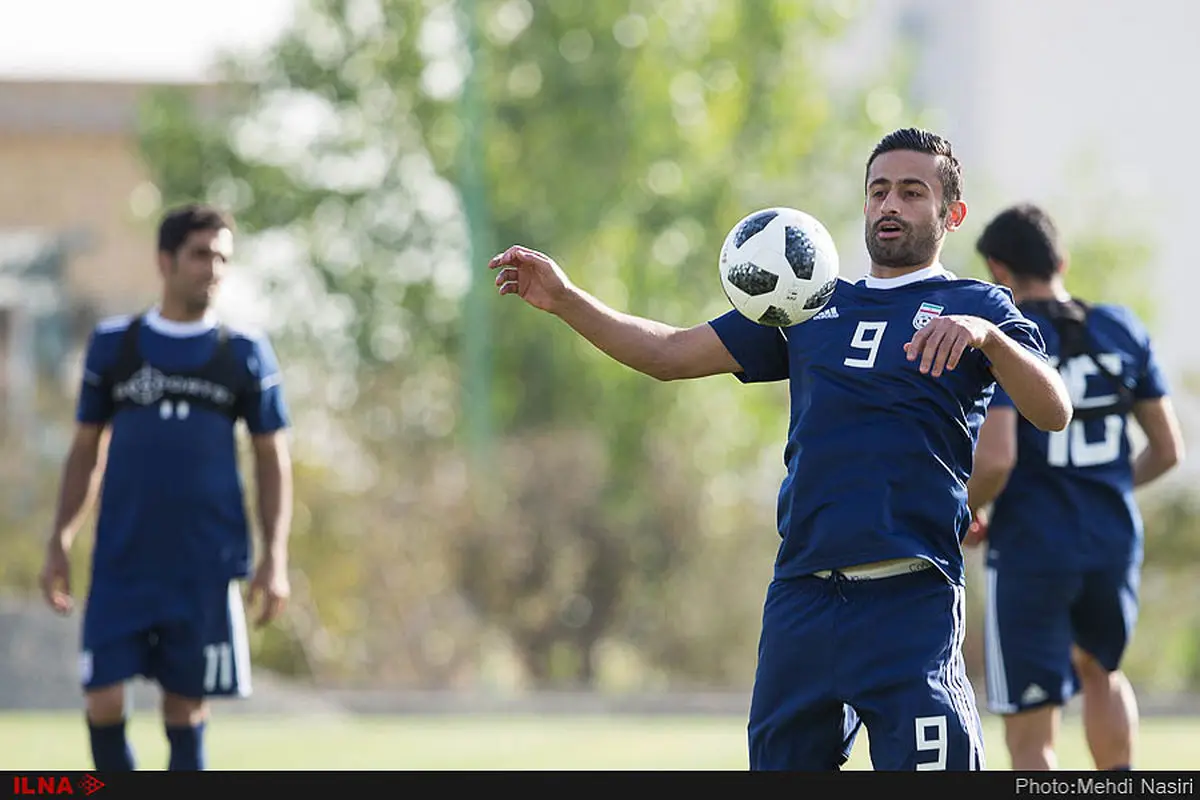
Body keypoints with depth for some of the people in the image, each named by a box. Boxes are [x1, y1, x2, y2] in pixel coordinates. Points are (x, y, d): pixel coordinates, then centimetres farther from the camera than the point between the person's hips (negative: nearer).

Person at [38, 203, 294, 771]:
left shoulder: (245, 356, 5)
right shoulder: (112, 345, 7)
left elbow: (273, 460, 6)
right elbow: (86, 451, 12)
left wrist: (275, 558, -2)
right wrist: (59, 543, 6)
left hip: (206, 569, -1)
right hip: (121, 565, 1)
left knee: (186, 706, 0)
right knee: (103, 700, -8)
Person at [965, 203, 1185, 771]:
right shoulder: (1122, 331, 6)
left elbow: (995, 460, -19)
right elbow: (1168, 450, 10)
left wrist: (965, 514, 1)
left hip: (1030, 550, -5)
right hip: (1115, 543, 5)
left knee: (1030, 734, 0)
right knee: (1097, 669, 33)